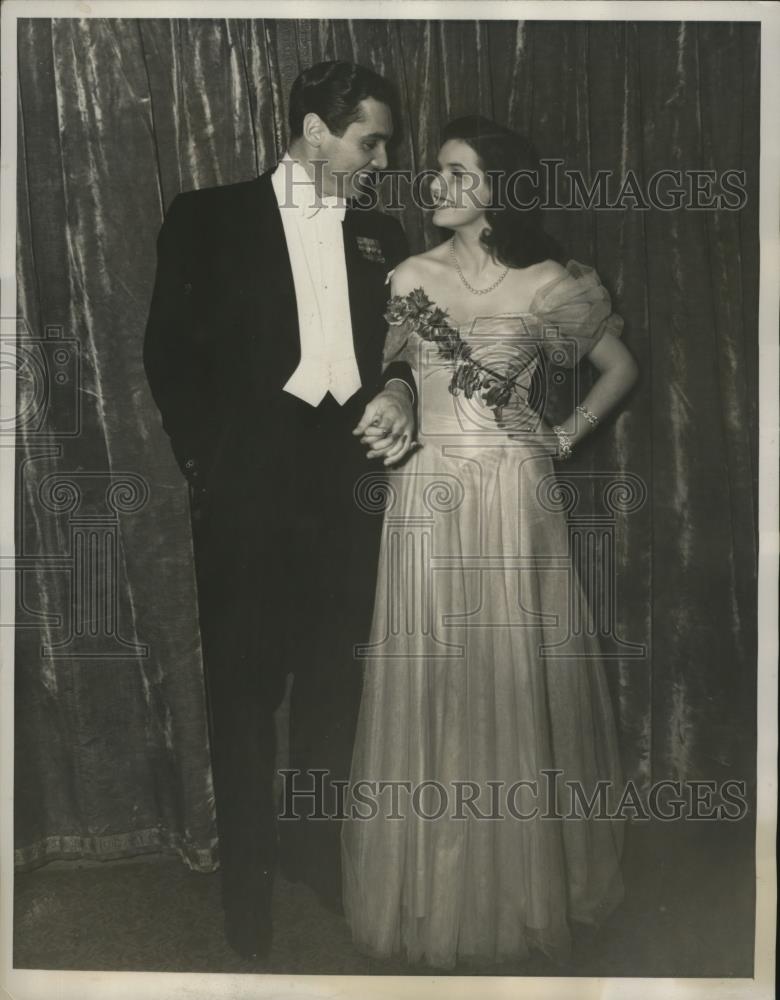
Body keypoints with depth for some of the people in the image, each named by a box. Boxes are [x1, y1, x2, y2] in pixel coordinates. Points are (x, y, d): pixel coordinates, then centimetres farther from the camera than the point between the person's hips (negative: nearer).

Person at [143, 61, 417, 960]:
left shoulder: (379, 236, 14)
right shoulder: (210, 218, 3)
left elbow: (402, 346, 16)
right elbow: (169, 349, 2)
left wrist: (398, 389, -6)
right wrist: (207, 463, -4)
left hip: (345, 489, 4)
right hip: (247, 492, -3)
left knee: (330, 683, 12)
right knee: (243, 689, 6)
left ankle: (317, 848, 33)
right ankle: (245, 877, 24)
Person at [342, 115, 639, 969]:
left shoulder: (547, 285, 0)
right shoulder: (410, 277, 6)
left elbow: (620, 366, 11)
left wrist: (568, 435, 4)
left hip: (514, 497, -2)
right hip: (427, 496, 2)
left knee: (515, 674, 5)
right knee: (427, 680, 6)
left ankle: (526, 875, 26)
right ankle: (437, 881, 24)